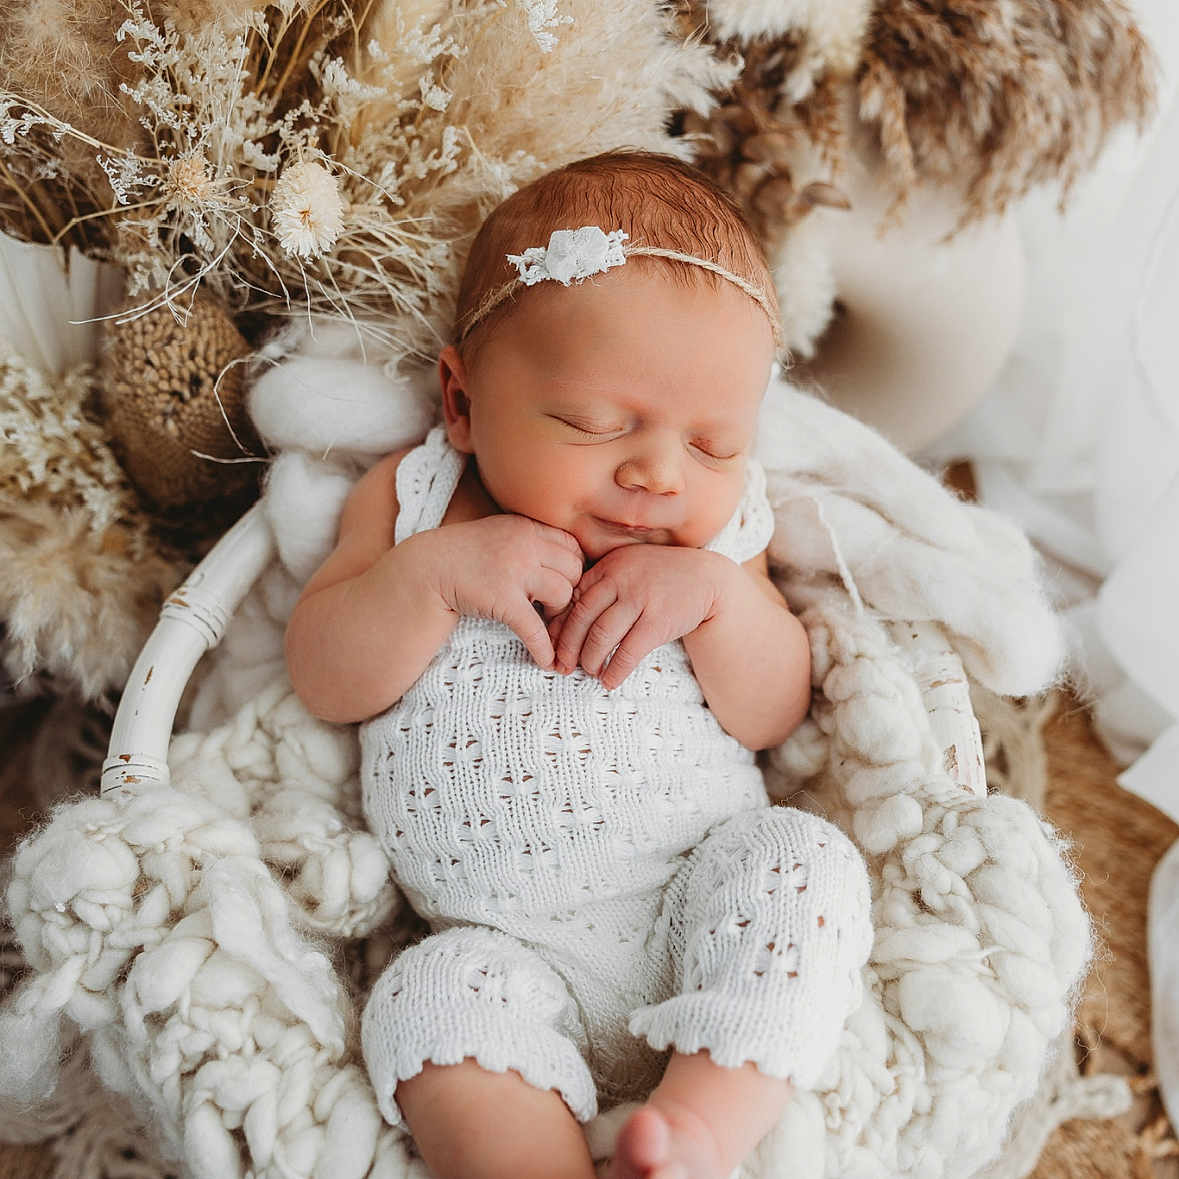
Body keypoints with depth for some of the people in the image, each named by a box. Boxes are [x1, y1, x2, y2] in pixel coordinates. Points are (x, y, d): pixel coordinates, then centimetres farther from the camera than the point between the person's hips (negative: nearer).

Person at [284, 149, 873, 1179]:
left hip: (710, 906, 2)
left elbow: (772, 717, 1)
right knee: (433, 996, -28)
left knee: (807, 859, -25)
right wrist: (434, 575, -21)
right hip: (509, 946, -1)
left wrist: (718, 592, -17)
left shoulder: (714, 529, 5)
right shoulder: (413, 502, 2)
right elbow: (325, 684, -3)